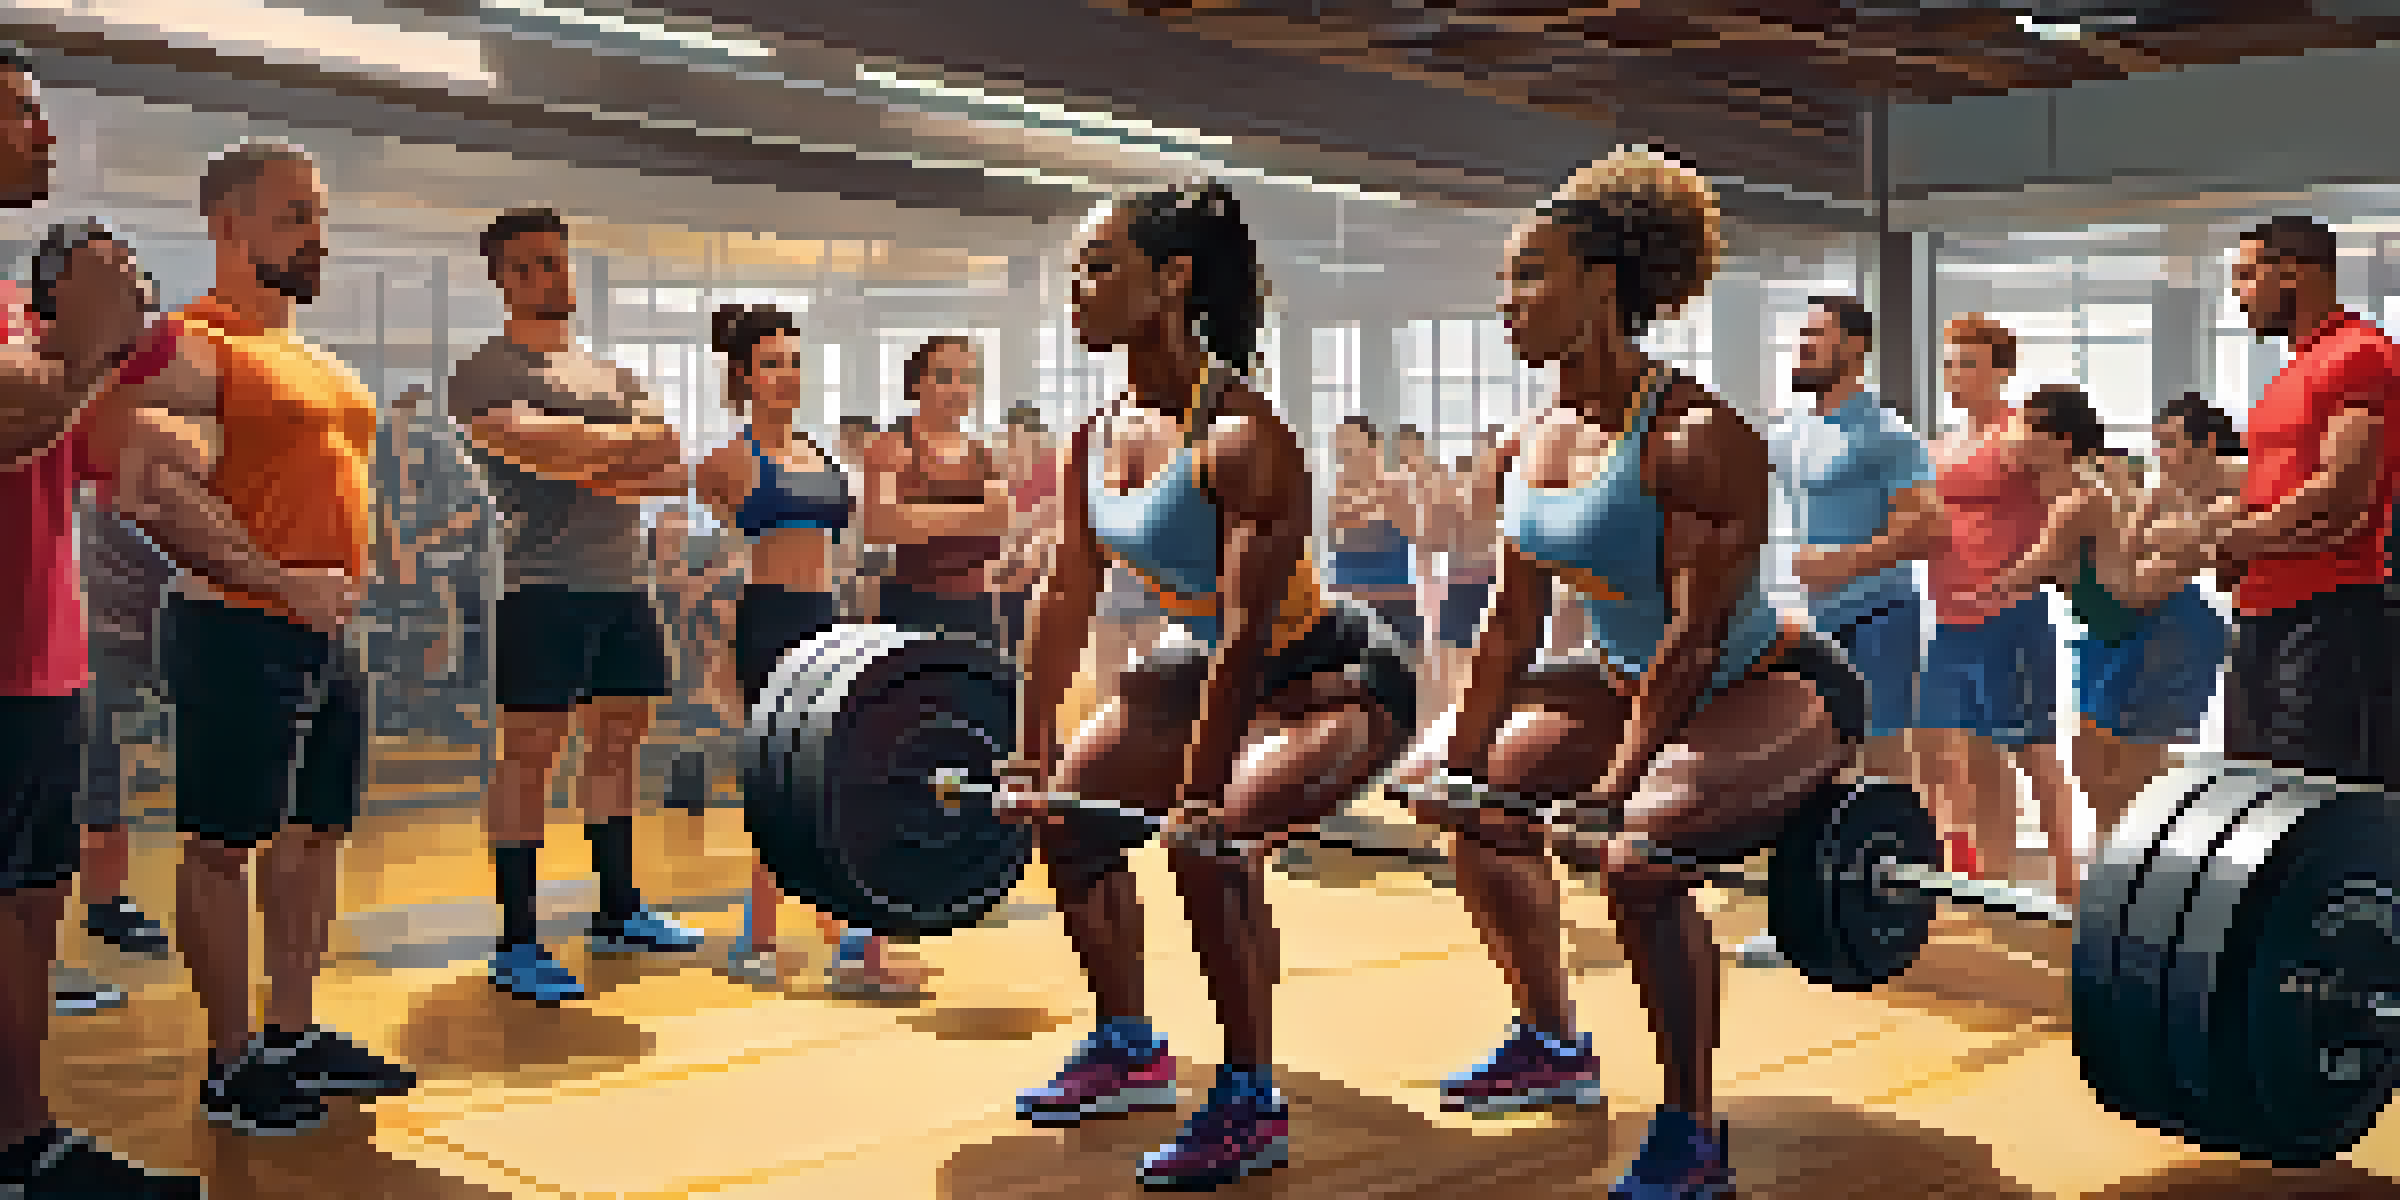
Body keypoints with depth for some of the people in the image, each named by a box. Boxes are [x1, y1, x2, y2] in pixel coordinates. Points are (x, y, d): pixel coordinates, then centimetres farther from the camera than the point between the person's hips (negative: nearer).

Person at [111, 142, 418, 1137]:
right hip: (241, 635, -9)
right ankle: (231, 1064, 8)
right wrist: (280, 582, -23)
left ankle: (293, 1034, 26)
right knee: (224, 841, 0)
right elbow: (154, 493, -22)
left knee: (316, 833, 14)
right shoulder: (194, 348, -10)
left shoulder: (316, 360, 18)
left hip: (330, 636, 9)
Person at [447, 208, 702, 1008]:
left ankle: (618, 910, 23)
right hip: (546, 586, -7)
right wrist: (628, 444, -6)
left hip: (624, 582, 7)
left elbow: (674, 468, 9)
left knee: (619, 744, 12)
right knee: (530, 753, -6)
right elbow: (531, 446, -19)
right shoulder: (485, 373, -1)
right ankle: (516, 944, -3)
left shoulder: (613, 376, 20)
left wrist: (601, 469, -10)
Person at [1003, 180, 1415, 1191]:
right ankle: (1129, 1052, 25)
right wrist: (1029, 758, 2)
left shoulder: (1237, 437, -29)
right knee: (1070, 803, 8)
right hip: (1216, 669, 9)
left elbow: (1247, 632, -32)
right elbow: (1064, 603, 2)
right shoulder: (1097, 441, -4)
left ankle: (1250, 1104, -7)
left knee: (1211, 843, -27)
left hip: (1339, 678, -9)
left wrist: (1203, 795, -33)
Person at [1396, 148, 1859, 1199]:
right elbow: (1513, 620, 5)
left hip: (1772, 688, -9)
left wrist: (1612, 791, -31)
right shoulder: (1527, 447, -1)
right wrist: (1462, 752, 3)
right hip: (1629, 681, 9)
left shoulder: (1696, 438, -26)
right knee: (1460, 782, 13)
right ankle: (1553, 1047, 28)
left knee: (1637, 853, -32)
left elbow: (1695, 637, -29)